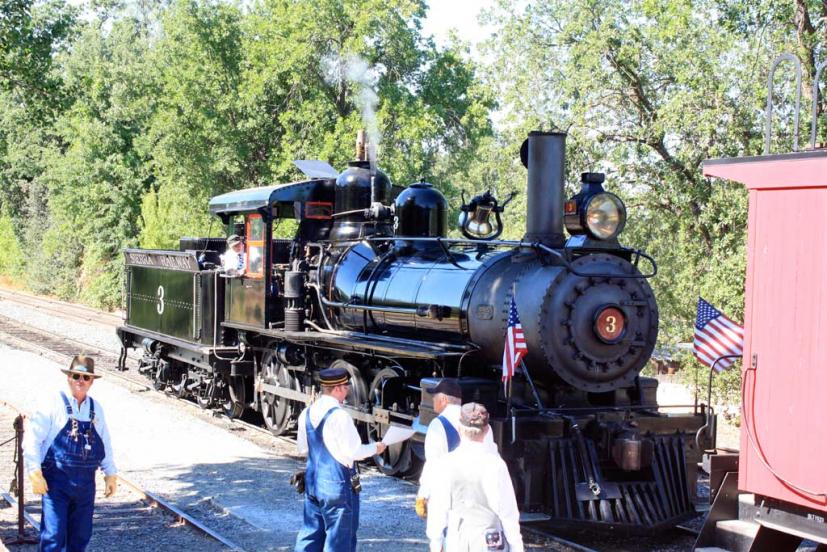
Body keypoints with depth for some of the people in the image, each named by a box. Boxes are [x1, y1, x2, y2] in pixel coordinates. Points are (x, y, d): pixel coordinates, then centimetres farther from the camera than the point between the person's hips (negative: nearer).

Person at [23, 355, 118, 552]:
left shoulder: (96, 409, 11)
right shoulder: (55, 404, -5)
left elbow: (105, 444, 20)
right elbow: (33, 439, -8)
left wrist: (111, 474, 18)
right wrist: (35, 474, -13)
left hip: (86, 482, 5)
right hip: (56, 480, -5)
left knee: (81, 536, 11)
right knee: (54, 536, -9)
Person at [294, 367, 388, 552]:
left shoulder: (307, 413, 4)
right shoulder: (339, 416, -19)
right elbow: (354, 452, -18)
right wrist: (375, 448, -1)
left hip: (312, 482, 7)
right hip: (337, 484, -7)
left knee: (311, 533, 14)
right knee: (339, 537, 5)